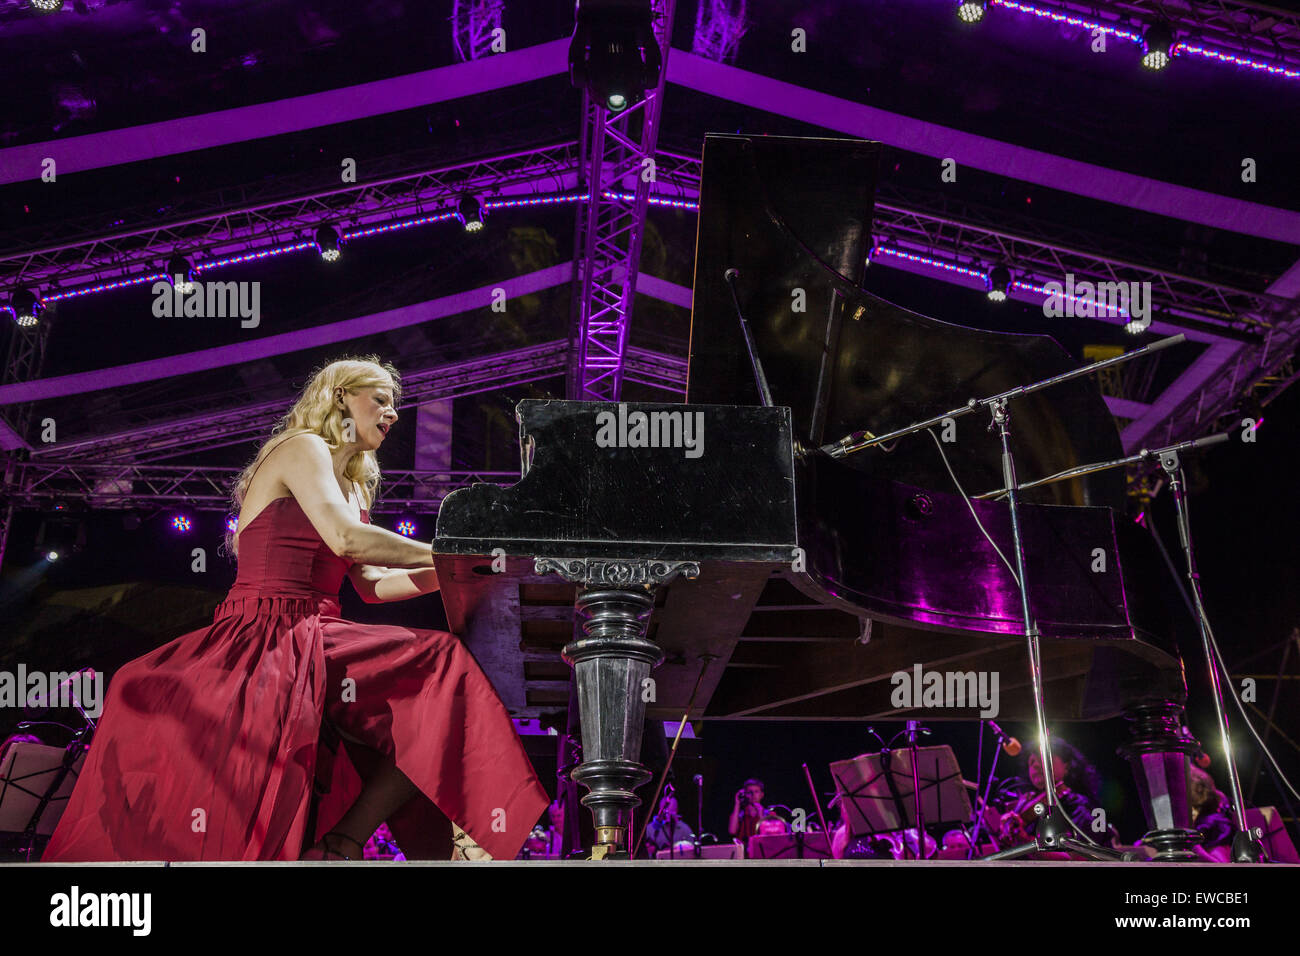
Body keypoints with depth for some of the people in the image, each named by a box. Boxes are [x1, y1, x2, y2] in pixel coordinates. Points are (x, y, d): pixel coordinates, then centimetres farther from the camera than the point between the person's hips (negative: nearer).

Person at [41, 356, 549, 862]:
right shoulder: (303, 447, -1)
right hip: (270, 636, -9)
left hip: (312, 640, 9)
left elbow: (371, 584, 20)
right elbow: (345, 539, -18)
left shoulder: (354, 488, 28)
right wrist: (443, 554, -8)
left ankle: (339, 845, -14)